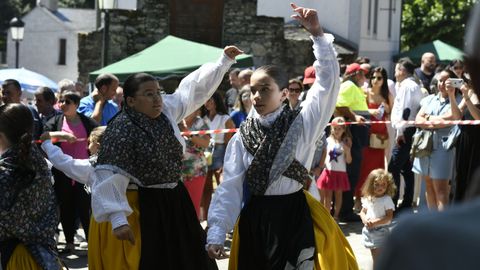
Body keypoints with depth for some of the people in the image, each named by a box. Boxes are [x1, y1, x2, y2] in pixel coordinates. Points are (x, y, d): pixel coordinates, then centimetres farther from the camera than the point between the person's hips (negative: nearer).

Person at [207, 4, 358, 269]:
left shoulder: (301, 123, -3)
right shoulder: (242, 136, 3)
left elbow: (328, 83, -13)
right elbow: (230, 187, -2)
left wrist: (317, 34, -18)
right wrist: (216, 233, -12)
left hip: (293, 217, -2)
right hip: (254, 220, 3)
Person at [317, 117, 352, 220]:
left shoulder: (346, 143, -3)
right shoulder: (328, 141, 1)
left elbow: (348, 161, -3)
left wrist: (347, 151, -18)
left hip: (340, 172, -1)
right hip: (328, 171, 1)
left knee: (338, 194, 8)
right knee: (327, 194, 6)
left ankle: (336, 216, 16)